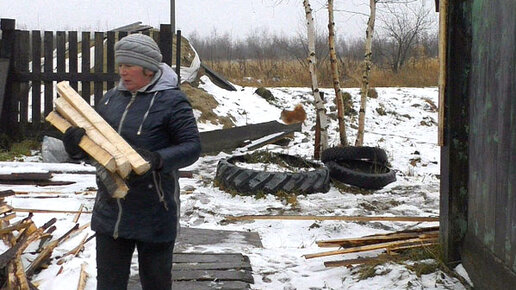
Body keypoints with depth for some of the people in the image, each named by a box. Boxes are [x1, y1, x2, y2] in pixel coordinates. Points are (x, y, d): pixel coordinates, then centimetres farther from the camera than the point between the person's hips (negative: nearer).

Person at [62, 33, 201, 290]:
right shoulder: (111, 98, 8)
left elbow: (192, 147, -15)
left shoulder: (171, 101, -10)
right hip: (109, 213, 5)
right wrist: (75, 145, -12)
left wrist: (156, 160, -32)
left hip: (154, 218, -5)